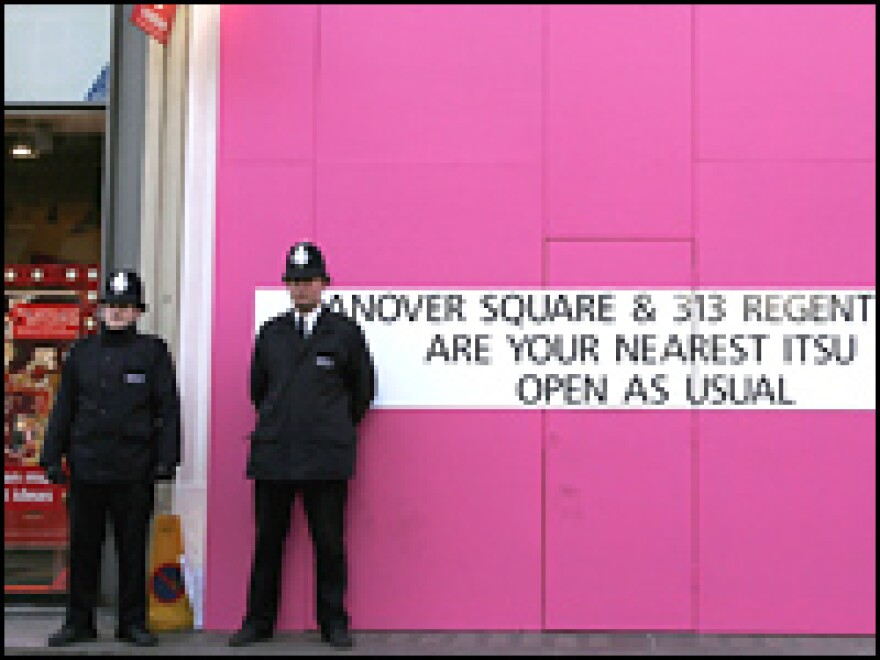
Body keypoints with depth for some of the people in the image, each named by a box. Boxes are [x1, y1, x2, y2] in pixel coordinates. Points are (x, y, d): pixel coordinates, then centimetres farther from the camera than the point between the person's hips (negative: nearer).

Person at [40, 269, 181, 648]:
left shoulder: (152, 352, 3)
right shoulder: (81, 353, 11)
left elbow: (168, 408, 0)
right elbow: (63, 408, 14)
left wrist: (166, 459, -6)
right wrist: (53, 456, 8)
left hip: (134, 471, -2)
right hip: (86, 467, 3)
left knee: (133, 548, 5)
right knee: (83, 547, 7)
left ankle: (133, 622, 15)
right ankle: (79, 621, 18)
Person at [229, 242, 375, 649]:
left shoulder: (345, 332, 4)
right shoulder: (270, 333, 12)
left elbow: (362, 389, 13)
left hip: (326, 458, -2)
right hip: (273, 455, 2)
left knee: (329, 545, 2)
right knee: (267, 542, 7)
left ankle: (334, 623, 13)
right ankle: (258, 621, 18)